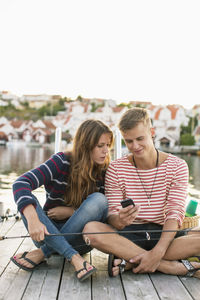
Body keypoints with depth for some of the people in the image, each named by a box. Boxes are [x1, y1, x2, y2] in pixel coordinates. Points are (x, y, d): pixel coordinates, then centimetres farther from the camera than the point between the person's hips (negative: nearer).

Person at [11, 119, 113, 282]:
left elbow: (104, 209, -1)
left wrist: (72, 212, -16)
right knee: (26, 200, -26)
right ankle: (74, 257, -34)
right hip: (49, 234, -1)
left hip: (78, 239, 1)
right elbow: (21, 183, -25)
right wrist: (33, 220, -42)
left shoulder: (105, 173, -5)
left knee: (99, 200, -26)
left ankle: (43, 253, -23)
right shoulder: (61, 162, -13)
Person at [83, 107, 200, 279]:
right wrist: (120, 220, -30)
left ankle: (129, 261, -24)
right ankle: (169, 266, -26)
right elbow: (111, 216, -3)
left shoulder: (177, 166, -1)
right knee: (90, 229, -30)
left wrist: (158, 252, -26)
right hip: (129, 235, 1)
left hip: (164, 235, 0)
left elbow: (175, 214, -10)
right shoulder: (116, 169, 0)